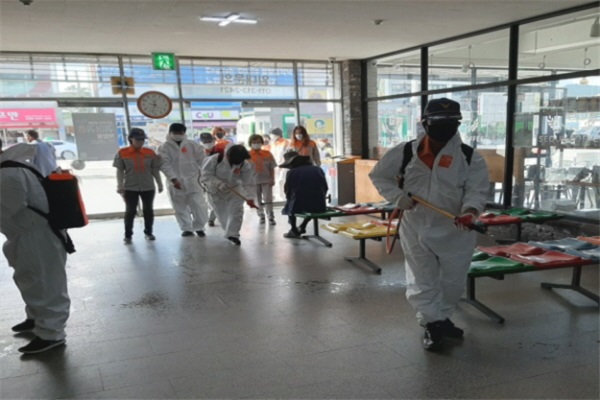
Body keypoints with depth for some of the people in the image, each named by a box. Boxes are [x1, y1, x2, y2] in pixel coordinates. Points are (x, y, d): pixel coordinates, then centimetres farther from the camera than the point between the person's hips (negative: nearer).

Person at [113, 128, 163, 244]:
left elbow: (155, 170, 7)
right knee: (130, 211, 2)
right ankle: (128, 235, 12)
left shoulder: (150, 152, 2)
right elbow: (120, 171, -1)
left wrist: (160, 184, 8)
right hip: (130, 188, -2)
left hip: (148, 187, 2)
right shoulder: (122, 153, -3)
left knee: (148, 210, 8)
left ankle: (148, 232, 23)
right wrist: (120, 186, -4)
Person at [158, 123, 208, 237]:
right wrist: (173, 179, -20)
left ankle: (199, 227, 10)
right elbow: (165, 165, -11)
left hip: (192, 181, 0)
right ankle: (186, 229, 22)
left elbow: (202, 159, 3)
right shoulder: (164, 147, -2)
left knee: (199, 206, -6)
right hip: (176, 183, 0)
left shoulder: (192, 145, 4)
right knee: (181, 208, 8)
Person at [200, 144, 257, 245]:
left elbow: (248, 183, -22)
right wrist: (218, 184, -38)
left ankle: (232, 234, -6)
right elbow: (205, 175, -23)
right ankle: (230, 232, 31)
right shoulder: (214, 160, -27)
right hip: (217, 191, 0)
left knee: (236, 211, -14)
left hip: (235, 190, 0)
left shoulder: (245, 165, -23)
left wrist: (249, 198, -33)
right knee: (222, 214, 9)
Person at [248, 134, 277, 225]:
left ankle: (271, 218, 2)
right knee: (258, 200, 11)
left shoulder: (267, 154, 0)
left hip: (266, 180, 0)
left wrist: (272, 179, -2)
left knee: (268, 200, -3)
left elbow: (272, 168, 3)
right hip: (253, 181, 0)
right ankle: (261, 216, 24)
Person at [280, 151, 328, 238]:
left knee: (288, 205, 32)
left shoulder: (291, 172, -3)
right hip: (319, 206, 3)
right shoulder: (318, 169, 9)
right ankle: (302, 227, 47)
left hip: (299, 206, -3)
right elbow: (325, 188, 12)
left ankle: (294, 230, 35)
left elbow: (287, 192, 2)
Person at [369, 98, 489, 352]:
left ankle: (440, 319, 38)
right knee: (422, 280, 5)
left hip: (455, 231, 1)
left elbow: (477, 190, -11)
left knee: (453, 280, 14)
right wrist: (397, 196, -10)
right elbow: (379, 175, 5)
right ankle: (433, 324, 20)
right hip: (416, 228, -1)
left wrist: (470, 211, -32)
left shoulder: (470, 157, -7)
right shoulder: (406, 152, -5)